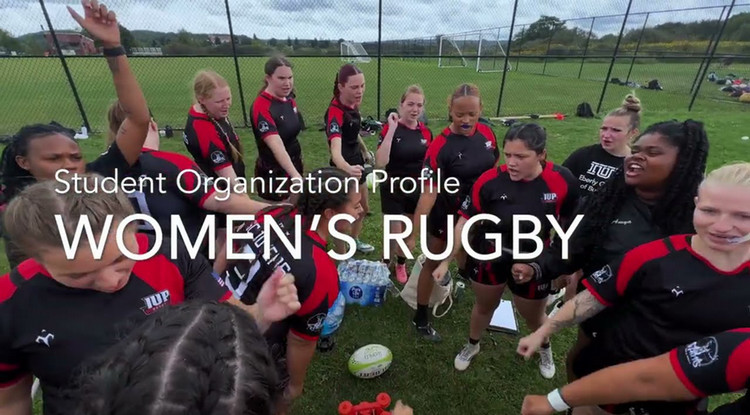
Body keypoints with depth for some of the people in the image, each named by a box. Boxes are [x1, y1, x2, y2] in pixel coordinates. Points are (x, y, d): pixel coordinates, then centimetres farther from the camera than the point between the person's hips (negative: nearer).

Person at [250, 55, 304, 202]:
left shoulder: (290, 101, 2)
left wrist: (297, 171, 14)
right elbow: (276, 145, -37)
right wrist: (295, 175, -50)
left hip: (293, 166, 7)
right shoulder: (261, 107, -23)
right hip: (274, 174, -7)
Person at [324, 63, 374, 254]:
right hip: (343, 171, -9)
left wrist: (365, 150, 26)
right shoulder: (335, 112, -29)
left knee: (364, 208, 26)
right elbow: (336, 149, -47)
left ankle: (354, 240, 51)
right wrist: (347, 169, -66)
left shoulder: (353, 104, -4)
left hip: (356, 164, 9)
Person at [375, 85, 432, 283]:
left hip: (418, 191, 4)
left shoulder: (426, 132, 0)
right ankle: (385, 264, 34)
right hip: (394, 191, -4)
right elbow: (380, 163, -30)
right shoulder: (390, 129, -14)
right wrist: (392, 128, -29)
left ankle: (401, 264, 44)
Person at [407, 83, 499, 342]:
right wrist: (413, 235, -33)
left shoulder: (487, 133, -9)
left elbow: (495, 170, 6)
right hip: (446, 215, -6)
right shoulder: (440, 146, -27)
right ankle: (420, 319, 25)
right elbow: (430, 192, -30)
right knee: (433, 263, 8)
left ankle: (463, 275, 66)